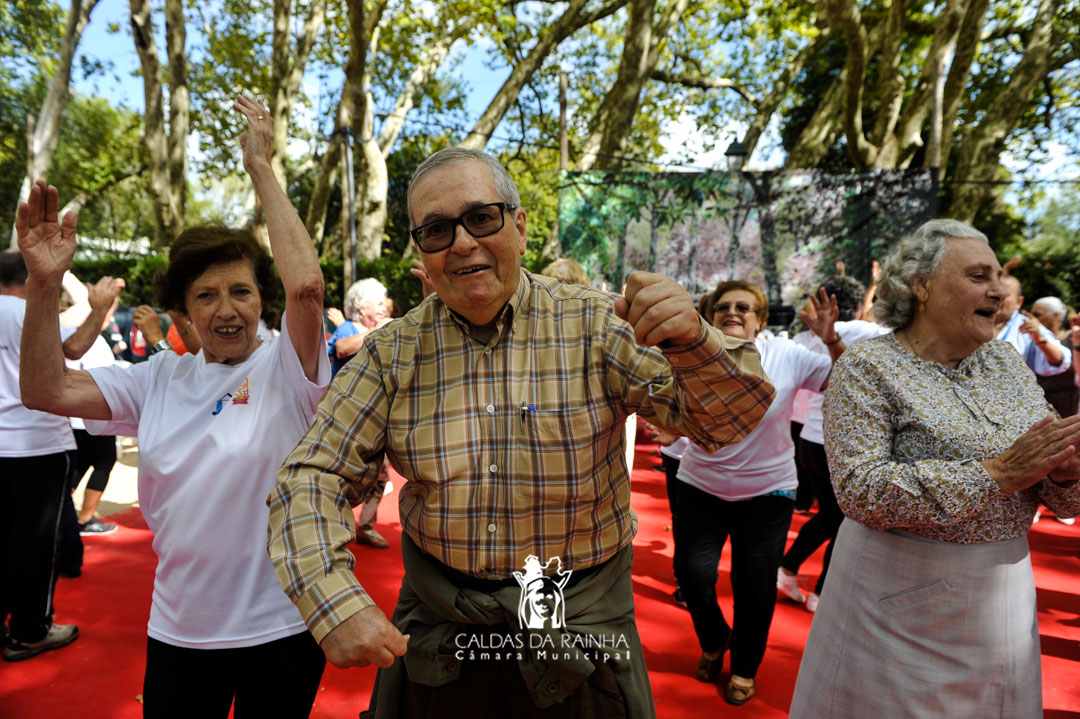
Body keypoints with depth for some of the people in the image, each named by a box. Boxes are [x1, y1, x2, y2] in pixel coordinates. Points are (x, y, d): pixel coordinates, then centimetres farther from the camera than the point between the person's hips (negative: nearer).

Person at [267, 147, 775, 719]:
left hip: (578, 616, -1)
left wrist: (692, 343, -36)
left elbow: (725, 420, -14)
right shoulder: (392, 354, -6)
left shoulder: (596, 327, -11)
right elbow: (312, 477, -6)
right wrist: (333, 601, -22)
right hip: (437, 623, 2)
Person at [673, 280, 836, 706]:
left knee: (755, 585, 8)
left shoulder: (787, 356, -10)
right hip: (701, 486, 1)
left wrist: (832, 340, -29)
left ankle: (745, 667, 36)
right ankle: (714, 641, 32)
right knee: (691, 571, -3)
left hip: (767, 491, 0)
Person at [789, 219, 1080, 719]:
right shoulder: (869, 367, -14)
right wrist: (994, 474, -26)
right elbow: (859, 490, -25)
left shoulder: (1007, 363, 4)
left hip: (1004, 592, 6)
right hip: (902, 597, -5)